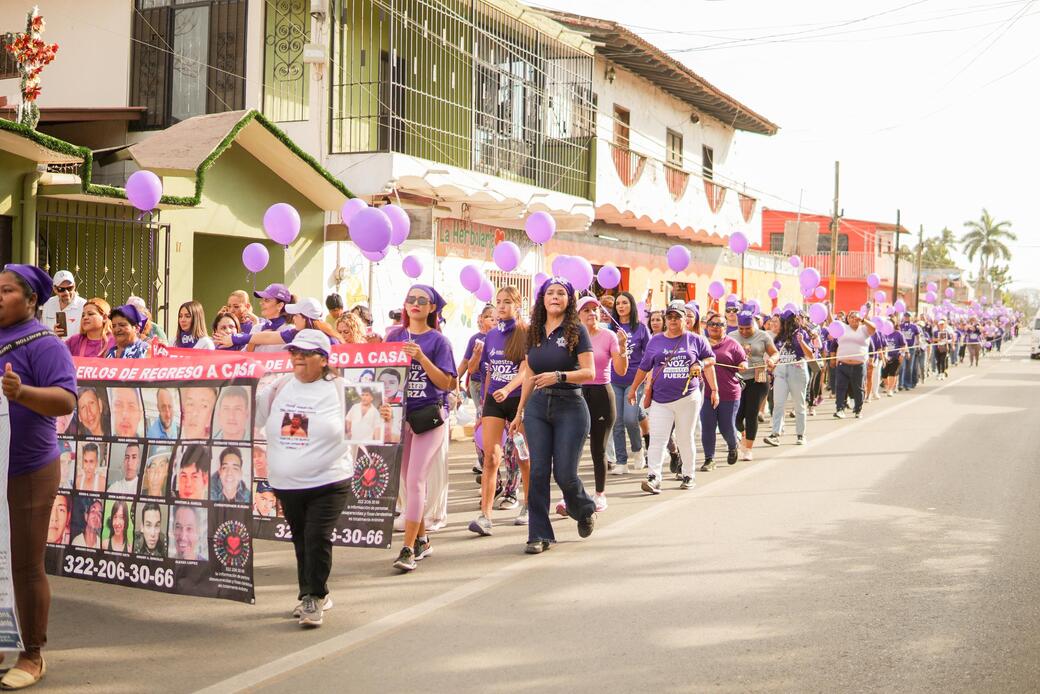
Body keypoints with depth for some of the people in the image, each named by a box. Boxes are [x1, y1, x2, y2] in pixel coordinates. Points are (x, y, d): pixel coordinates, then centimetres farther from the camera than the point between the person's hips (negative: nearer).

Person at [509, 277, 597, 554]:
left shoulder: (576, 331, -4)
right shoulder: (534, 333, 10)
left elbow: (589, 372, -11)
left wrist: (559, 376, -25)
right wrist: (520, 412, 16)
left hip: (570, 406, -4)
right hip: (537, 406, 4)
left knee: (564, 473, -3)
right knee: (538, 471, -2)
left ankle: (585, 510, 29)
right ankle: (539, 535, 6)